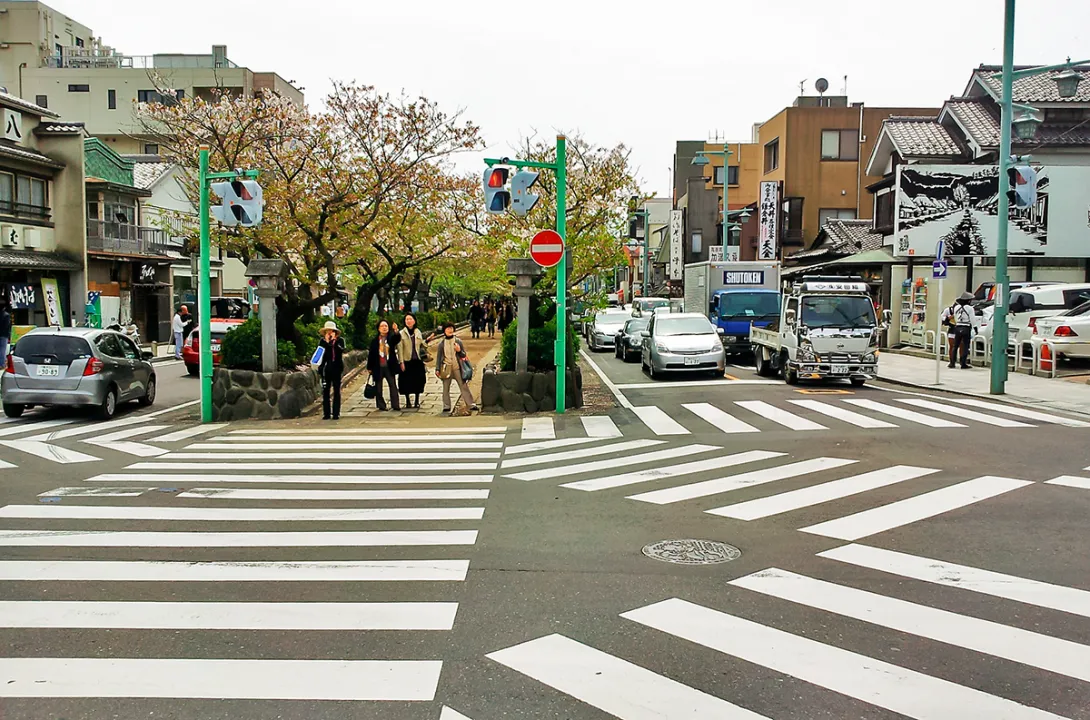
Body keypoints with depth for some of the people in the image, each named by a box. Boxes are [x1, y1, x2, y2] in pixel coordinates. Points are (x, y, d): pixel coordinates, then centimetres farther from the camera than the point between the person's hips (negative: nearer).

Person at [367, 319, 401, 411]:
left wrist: (396, 331, -43)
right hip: (378, 367, 0)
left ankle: (396, 405, -3)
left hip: (389, 366, 0)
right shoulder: (375, 340, 1)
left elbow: (398, 338, -21)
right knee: (378, 387, 6)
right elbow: (371, 354, 3)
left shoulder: (391, 338, 2)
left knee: (393, 385, -4)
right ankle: (381, 405, 14)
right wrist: (369, 367, 2)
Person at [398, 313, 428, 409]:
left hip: (417, 361, 3)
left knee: (418, 381, 5)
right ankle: (408, 401, 14)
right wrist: (401, 362, -10)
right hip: (407, 361, -3)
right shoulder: (402, 333, -2)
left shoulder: (418, 332, 8)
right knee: (407, 382, 1)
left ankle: (417, 401, 15)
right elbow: (400, 348, -5)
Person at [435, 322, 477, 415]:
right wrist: (437, 369, 4)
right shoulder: (441, 343, 6)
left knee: (463, 386, -2)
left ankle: (471, 404, -2)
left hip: (457, 368, -1)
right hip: (446, 368, 1)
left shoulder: (458, 341, 5)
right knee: (446, 388, 3)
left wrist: (459, 351, -12)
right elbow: (438, 356, 9)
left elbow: (464, 355, 9)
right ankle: (446, 406, 11)